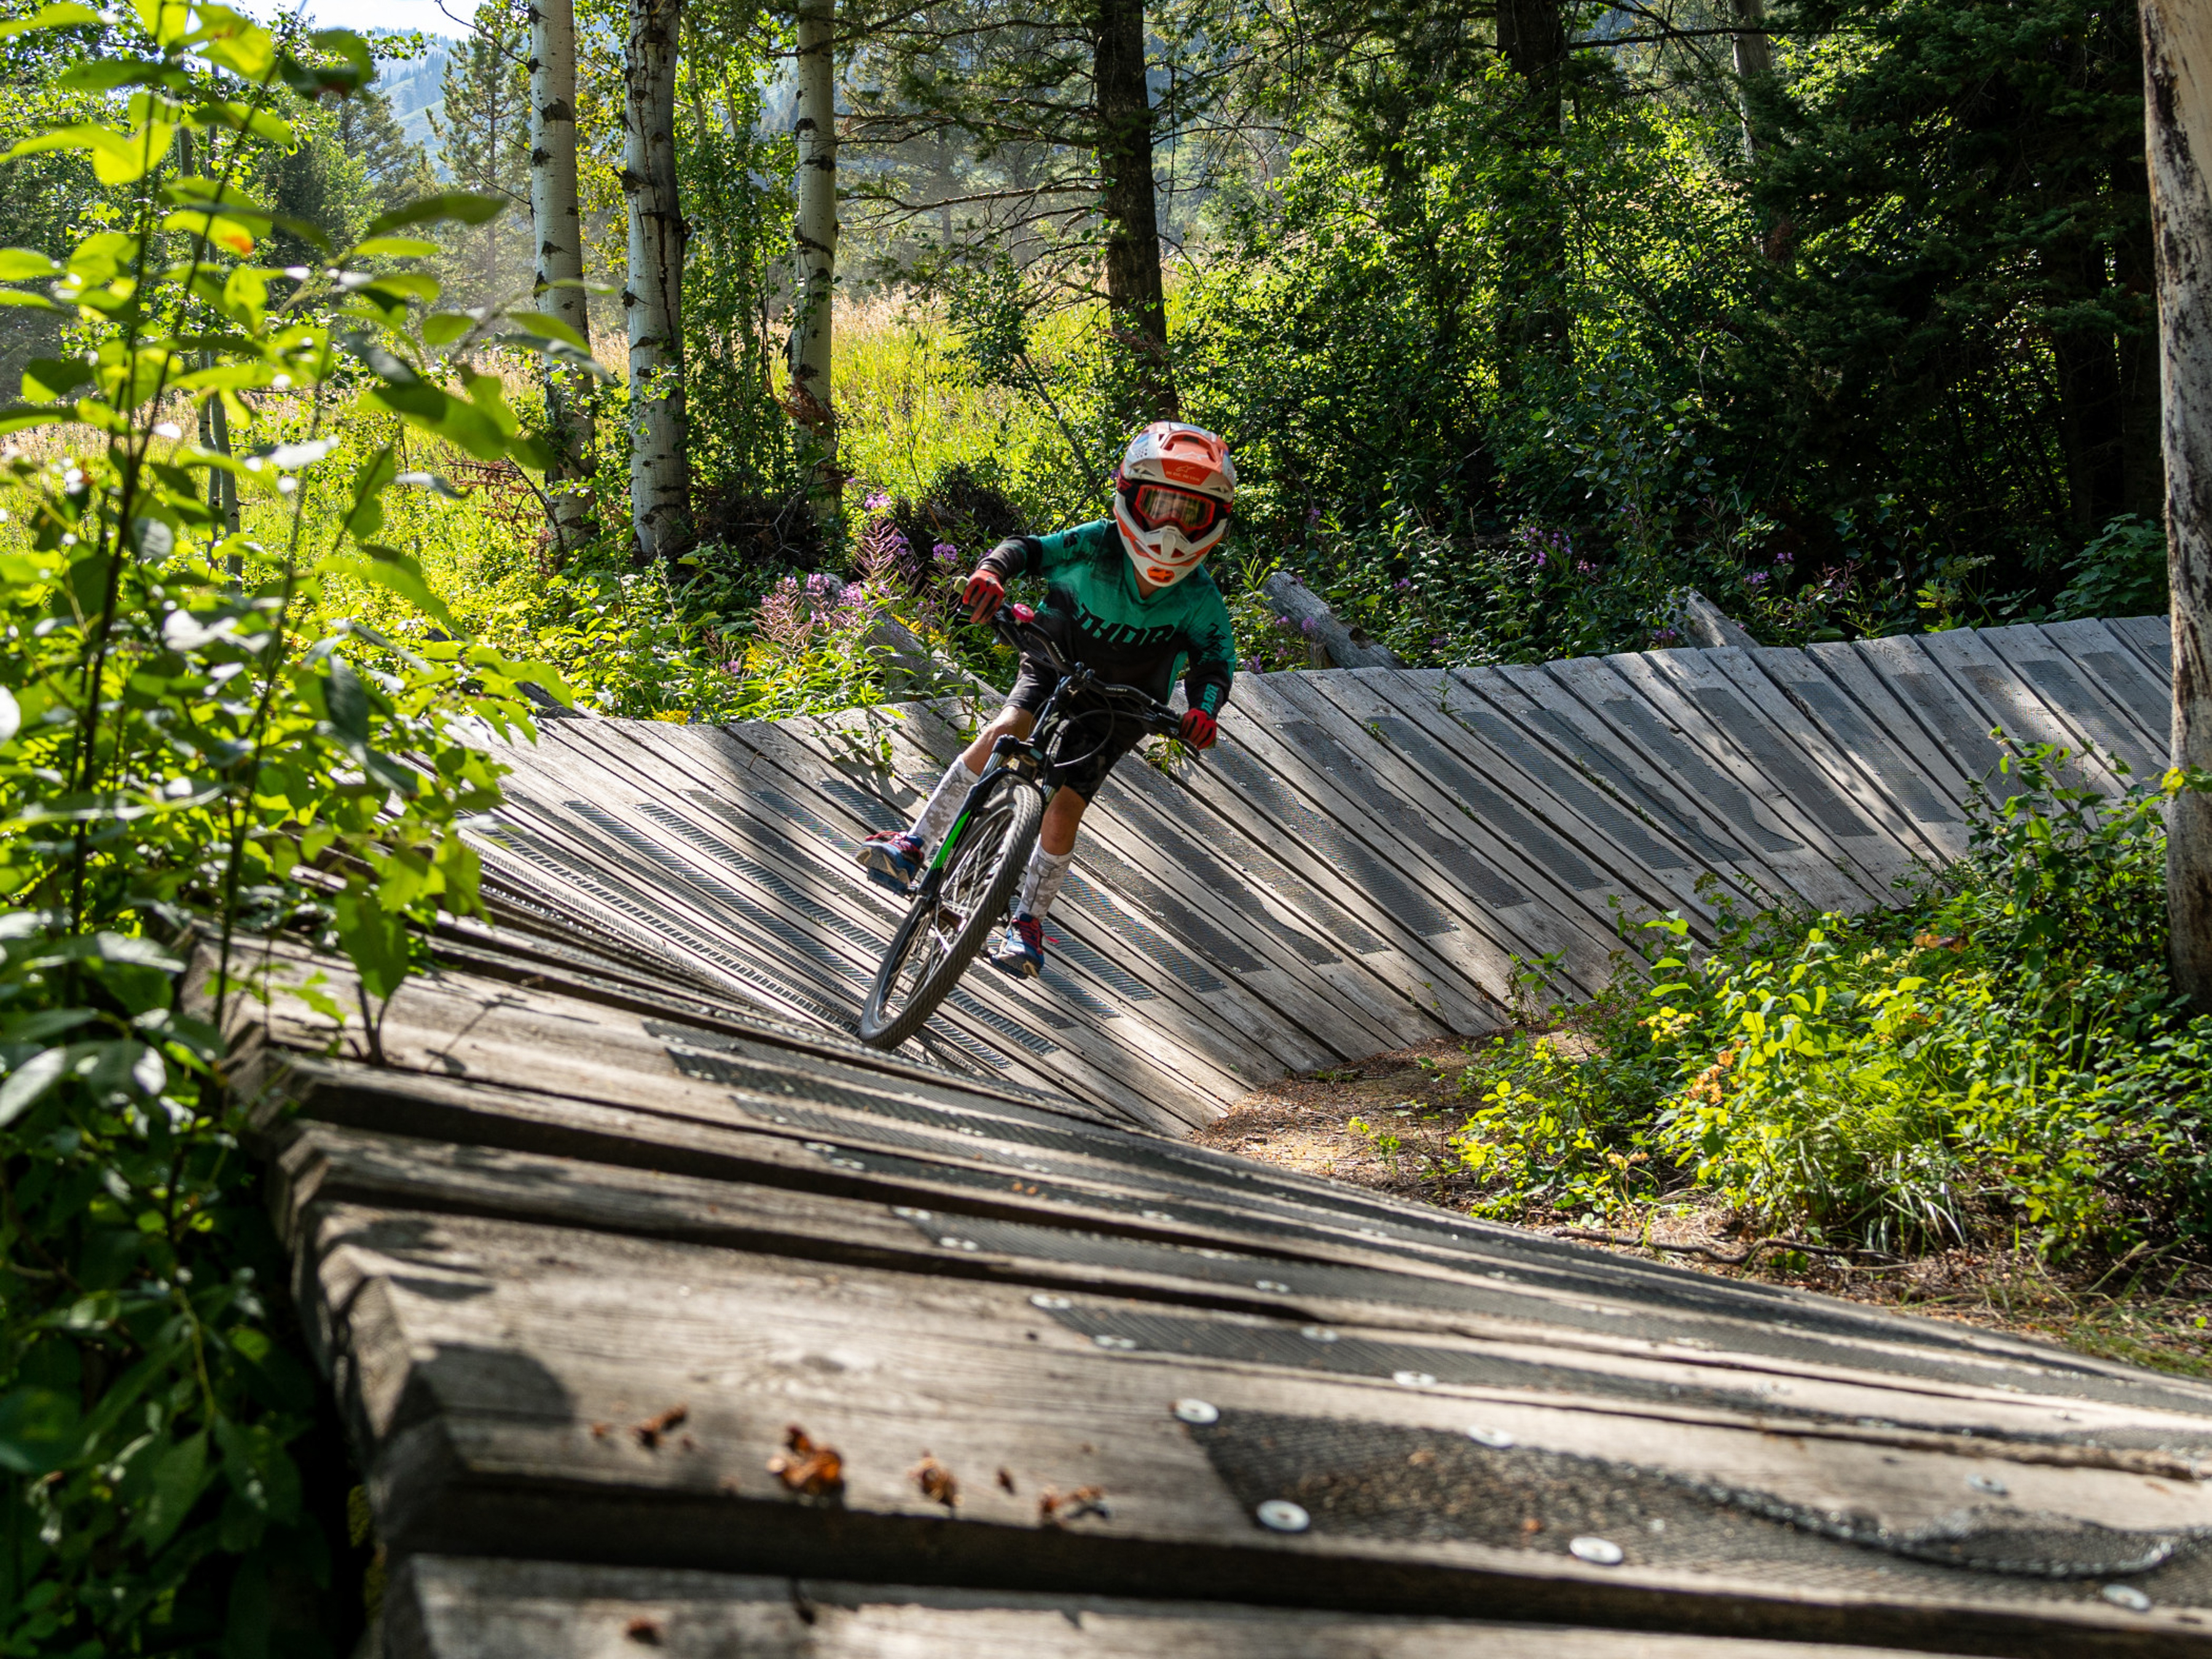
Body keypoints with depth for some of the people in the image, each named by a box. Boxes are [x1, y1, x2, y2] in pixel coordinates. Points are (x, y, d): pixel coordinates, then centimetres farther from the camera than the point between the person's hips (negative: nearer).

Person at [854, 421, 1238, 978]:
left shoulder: (1198, 598, -19)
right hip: (1055, 670, 0)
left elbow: (1215, 656, -12)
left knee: (1062, 811, -14)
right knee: (999, 736, -29)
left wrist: (1205, 706, -33)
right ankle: (913, 846, -23)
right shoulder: (1096, 546, -21)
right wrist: (992, 571, -39)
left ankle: (1028, 923, 4)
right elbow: (1029, 548, -16)